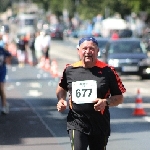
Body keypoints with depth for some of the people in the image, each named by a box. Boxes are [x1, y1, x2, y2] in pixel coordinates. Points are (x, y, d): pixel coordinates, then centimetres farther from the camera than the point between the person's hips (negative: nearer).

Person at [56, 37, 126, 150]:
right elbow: (62, 88, 23)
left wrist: (106, 102, -18)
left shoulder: (107, 71, -4)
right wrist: (61, 100, 4)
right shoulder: (70, 70, 3)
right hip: (76, 123, 0)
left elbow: (119, 98, 1)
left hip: (100, 126, 0)